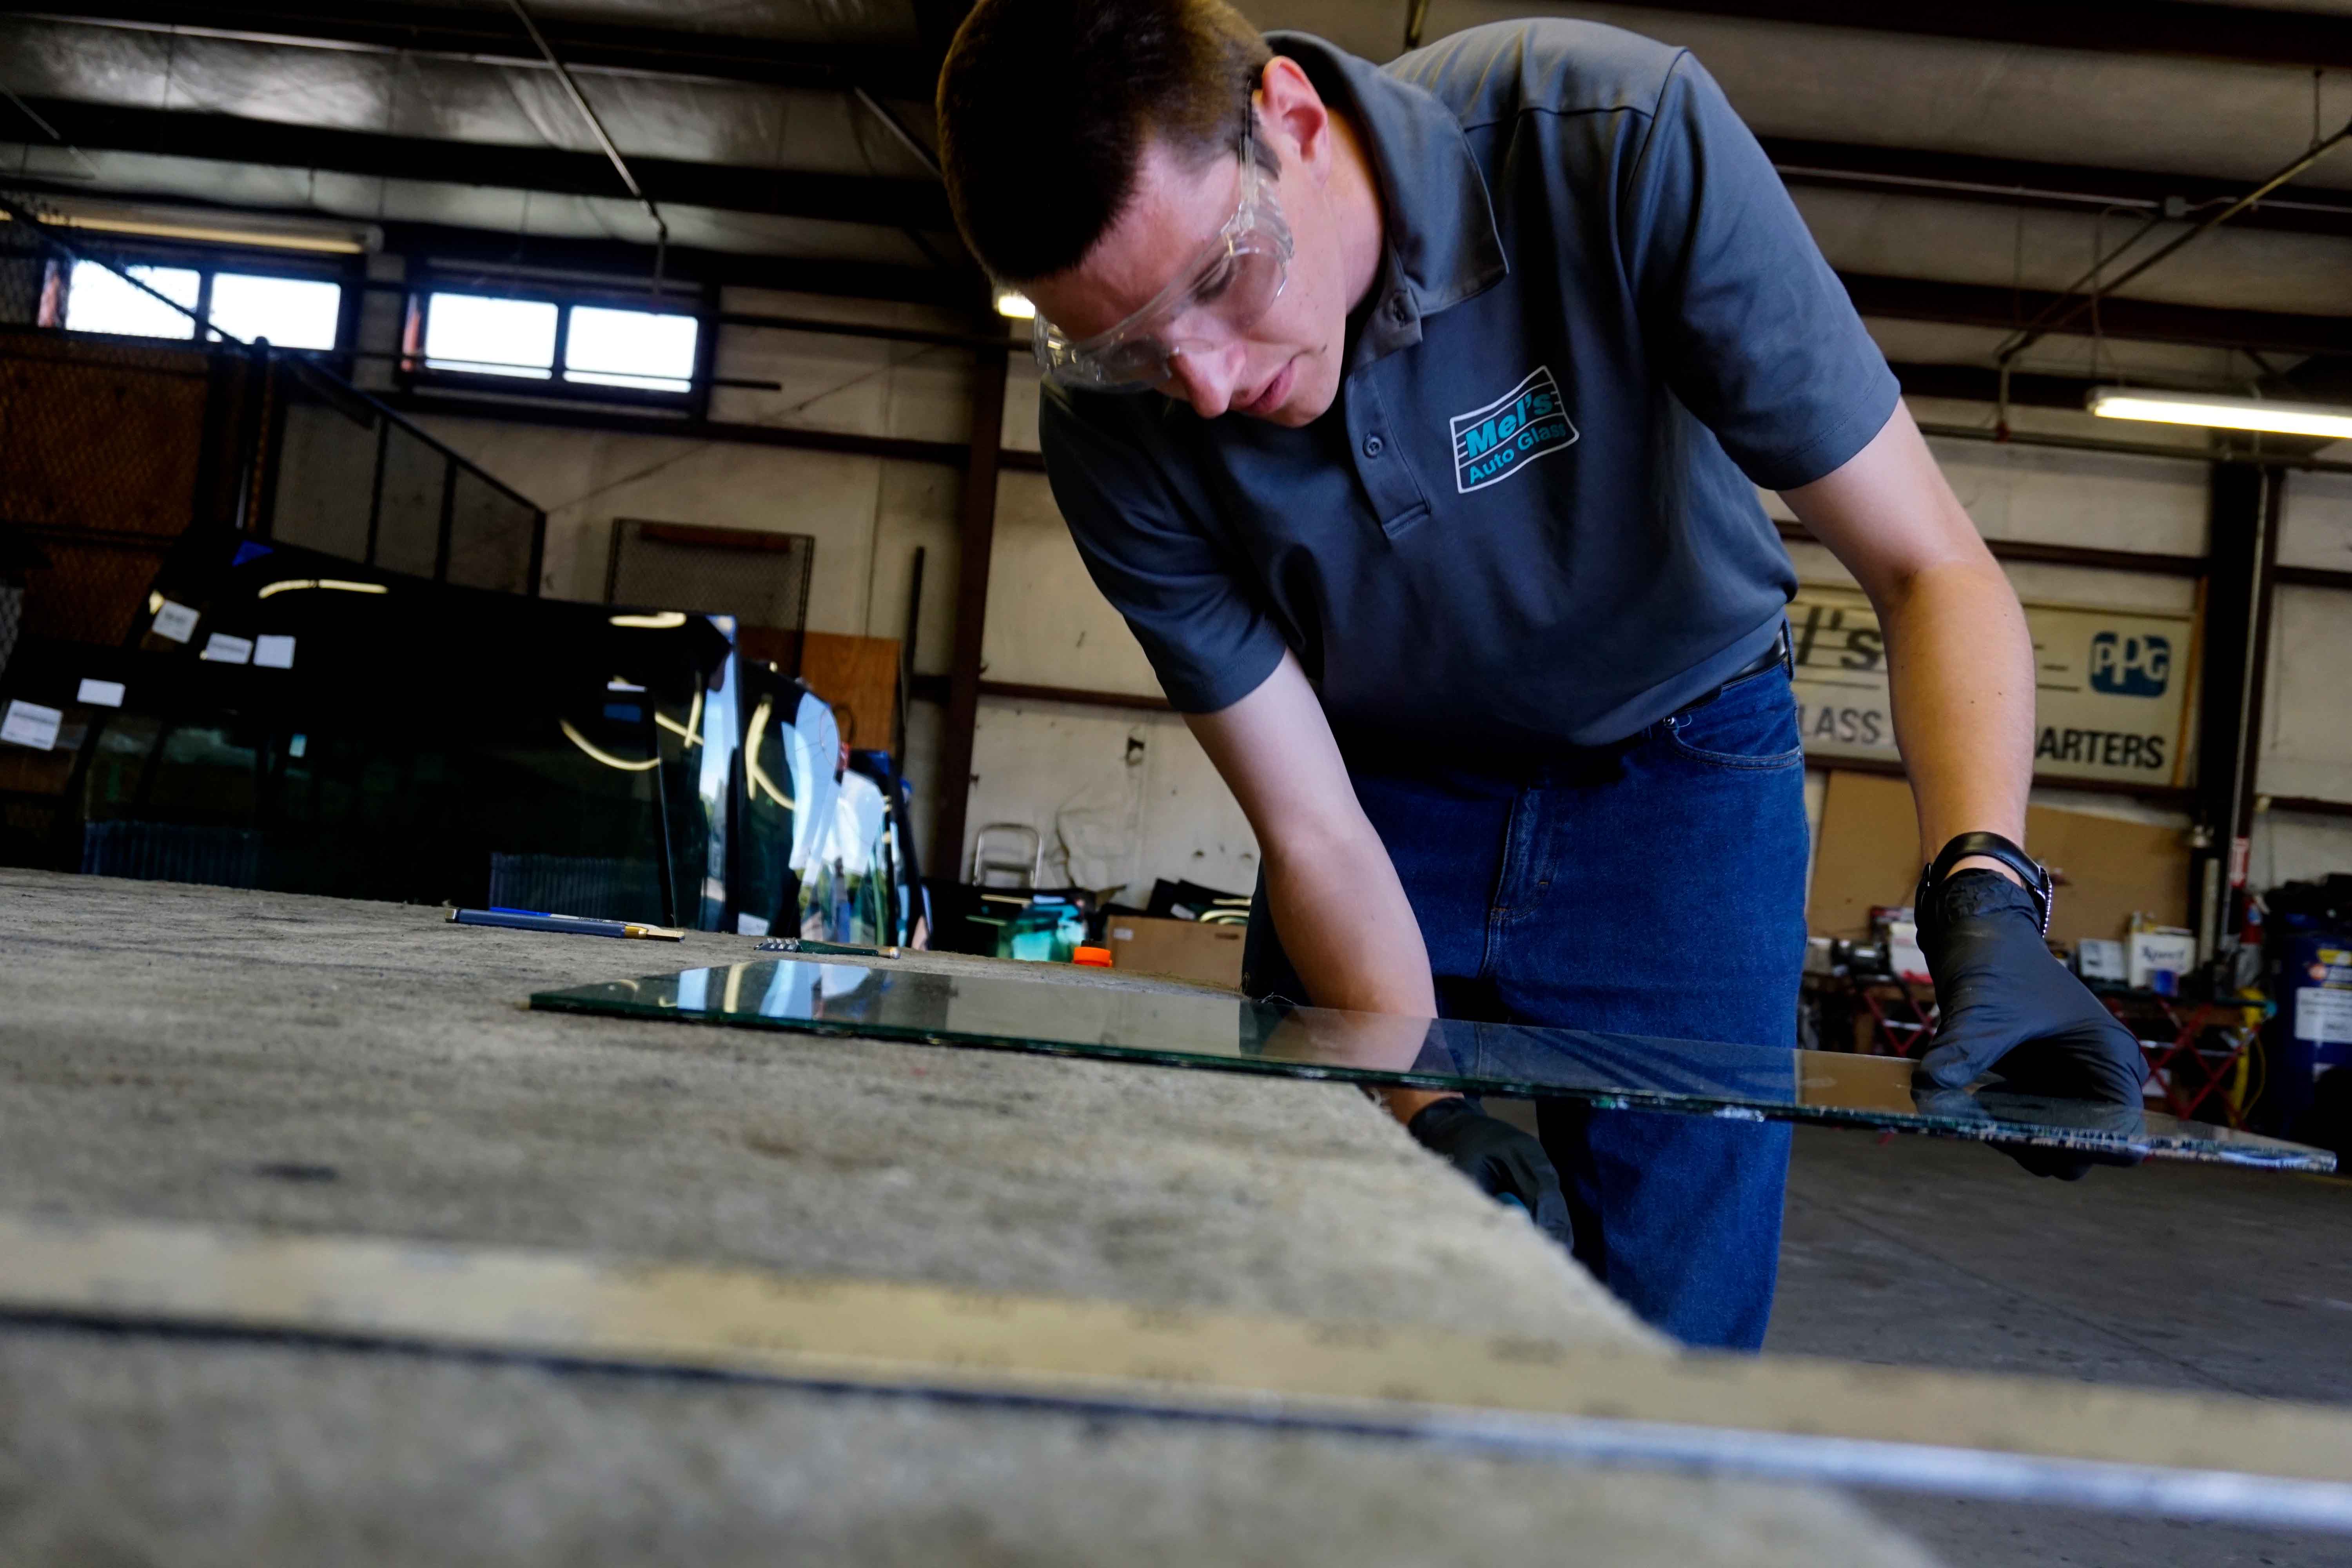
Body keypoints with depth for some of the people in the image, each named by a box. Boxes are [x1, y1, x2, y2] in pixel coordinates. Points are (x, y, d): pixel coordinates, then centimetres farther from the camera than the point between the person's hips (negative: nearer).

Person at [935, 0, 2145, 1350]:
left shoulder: (1623, 140, -30)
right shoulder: (1114, 427, -22)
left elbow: (1931, 570, -27)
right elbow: (1312, 830, -16)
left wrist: (1985, 896, -43)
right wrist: (1426, 1103, -32)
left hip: (1678, 773, -1)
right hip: (1391, 791, 2)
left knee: (1657, 1349, -5)